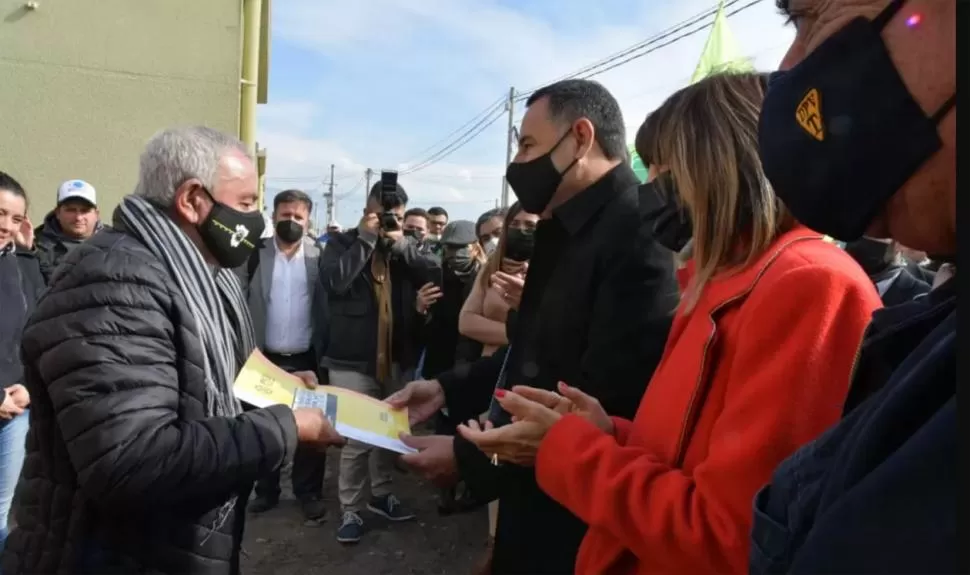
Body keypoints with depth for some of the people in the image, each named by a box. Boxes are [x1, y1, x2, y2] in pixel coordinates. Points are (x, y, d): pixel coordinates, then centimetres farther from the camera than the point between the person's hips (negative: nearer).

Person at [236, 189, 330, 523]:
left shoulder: (319, 257, -1)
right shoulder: (255, 255, -1)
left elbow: (329, 306, -1)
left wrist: (326, 353, -9)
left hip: (307, 360, 0)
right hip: (265, 358, 1)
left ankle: (309, 494, 24)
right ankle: (266, 492, 30)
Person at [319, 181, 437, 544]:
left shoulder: (407, 246, 10)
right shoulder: (342, 243, -1)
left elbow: (434, 278, -5)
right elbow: (335, 281, -20)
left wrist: (401, 244, -12)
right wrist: (367, 238, -15)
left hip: (395, 359, 5)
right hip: (353, 360, -4)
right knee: (356, 439, -3)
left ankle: (381, 495, 35)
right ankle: (351, 510, 13)